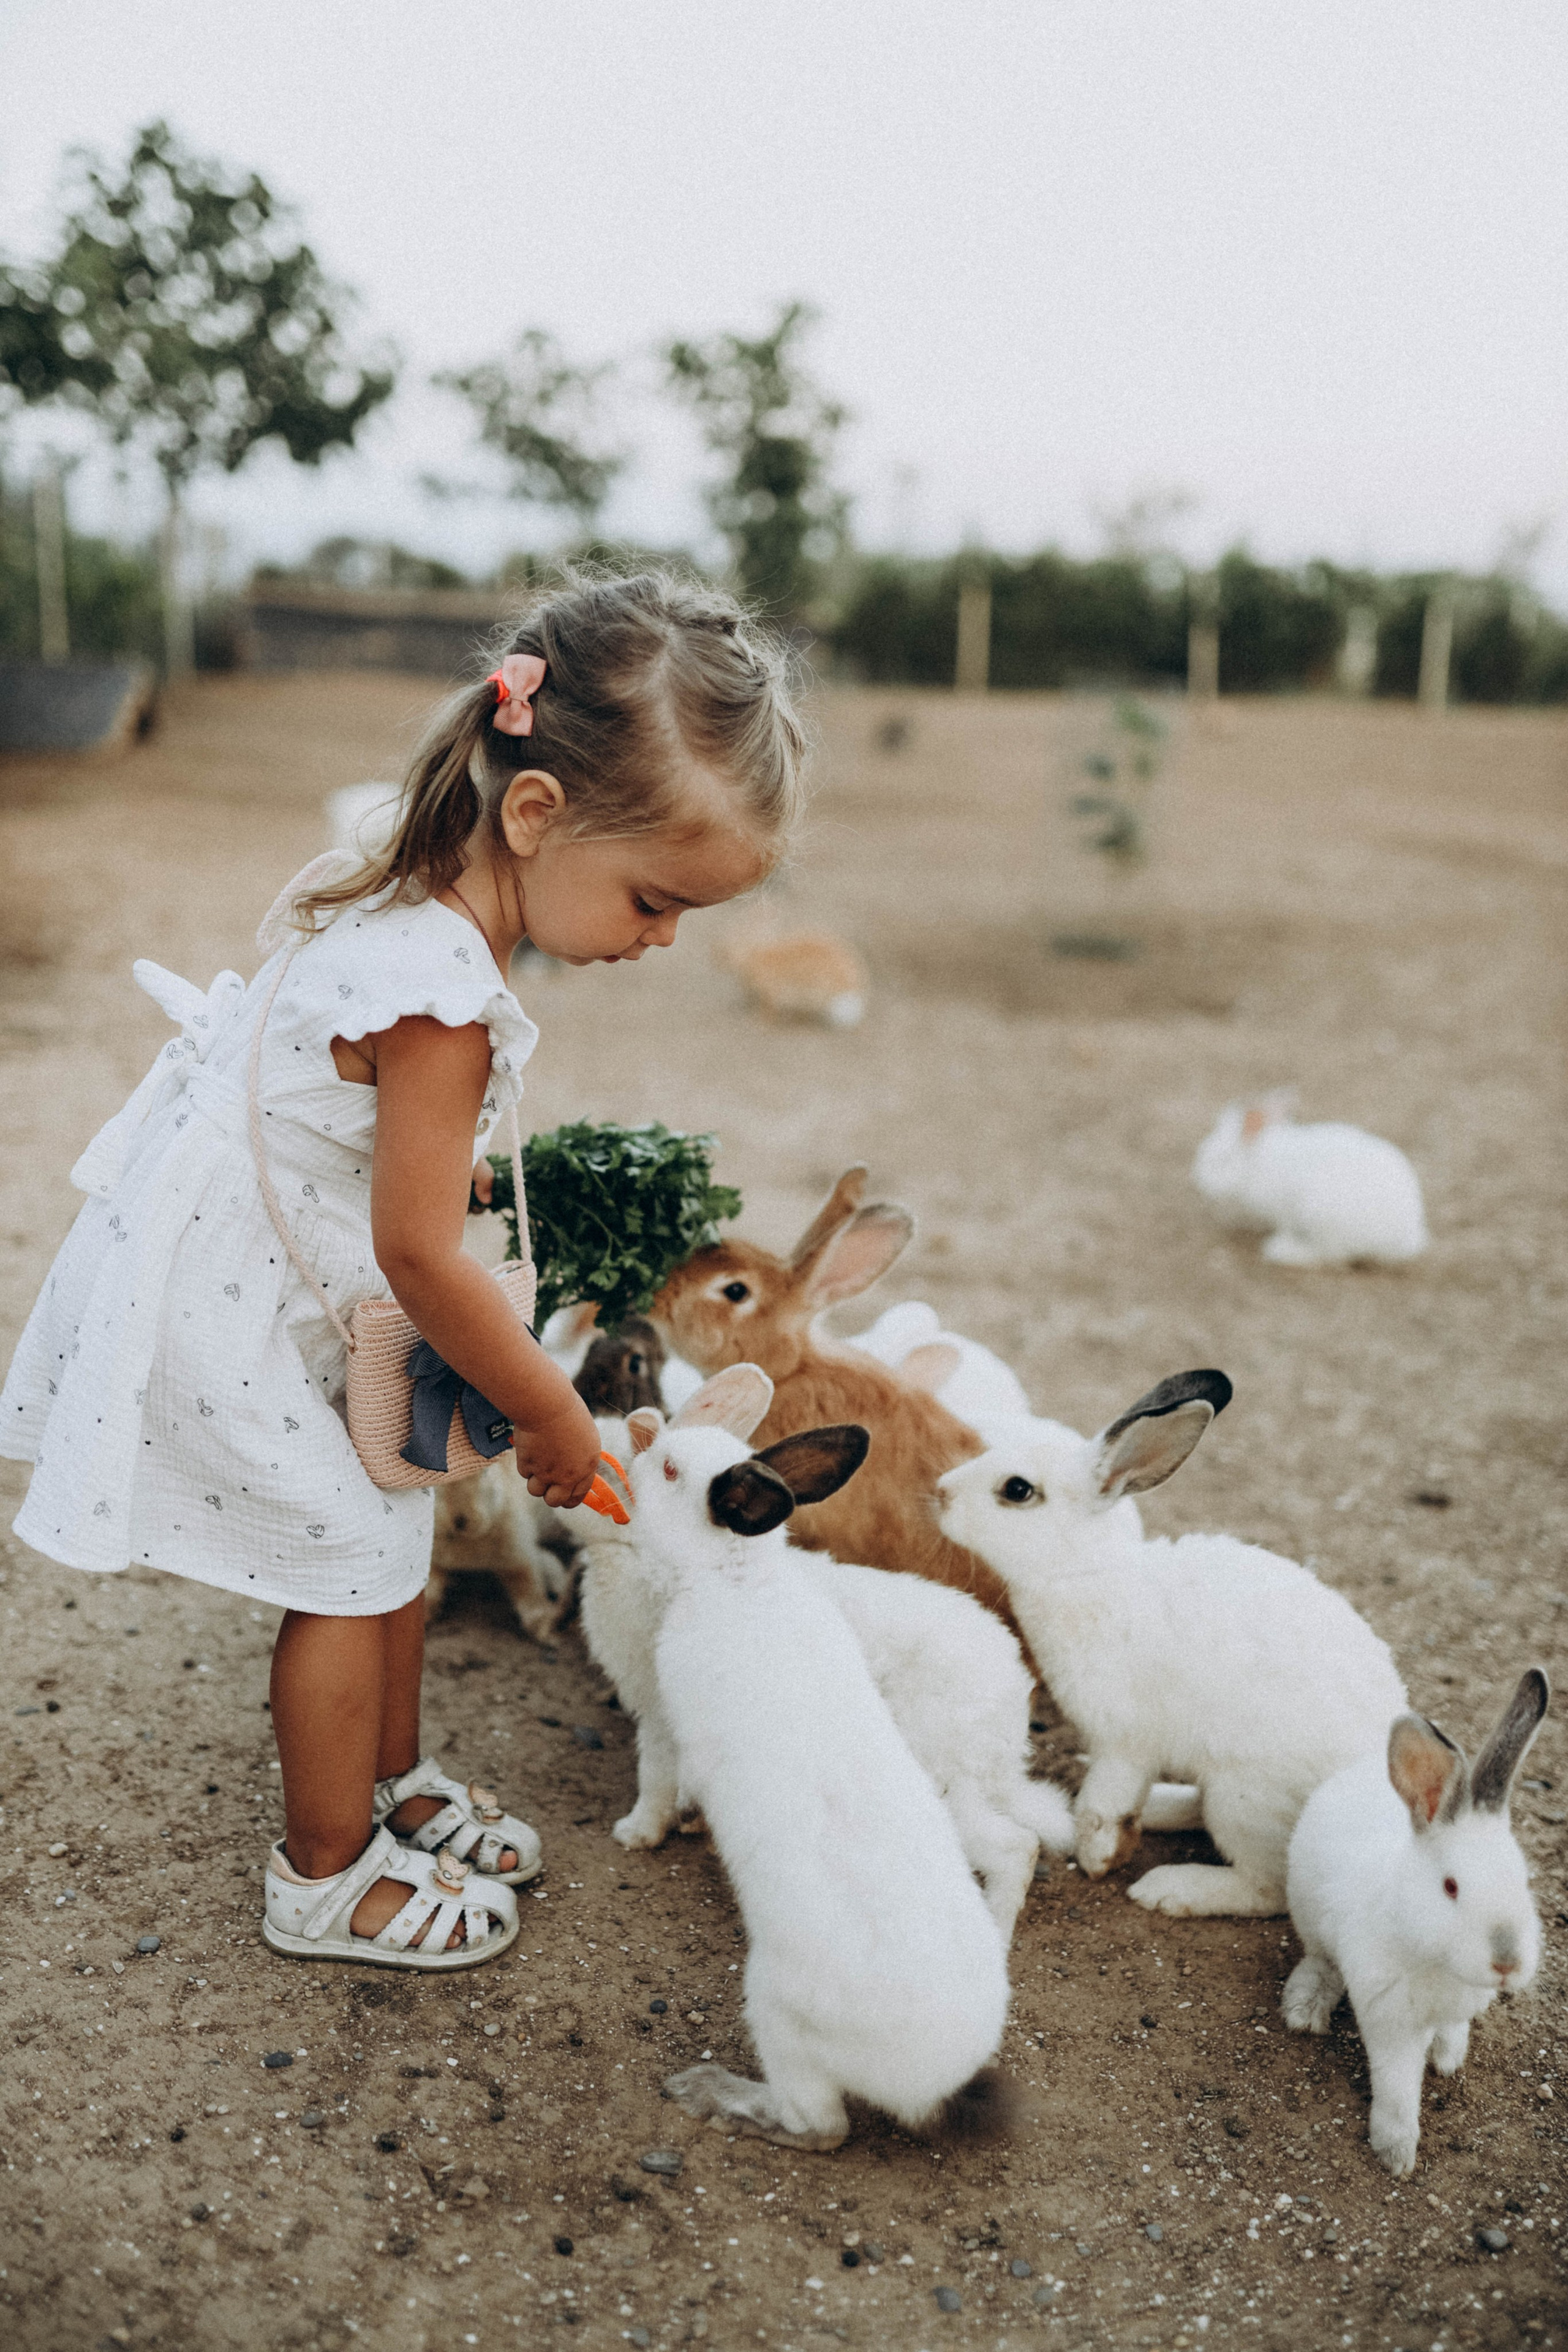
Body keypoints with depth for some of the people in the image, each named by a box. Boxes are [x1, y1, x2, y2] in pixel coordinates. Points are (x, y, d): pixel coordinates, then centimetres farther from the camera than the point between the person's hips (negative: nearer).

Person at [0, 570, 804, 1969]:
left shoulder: (408, 900, -3)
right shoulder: (439, 1000, -33)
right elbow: (418, 1255, -28)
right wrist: (553, 1413, -14)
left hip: (270, 1274, 9)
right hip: (212, 1311, -9)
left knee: (395, 1516, 18)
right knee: (349, 1560, 2)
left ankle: (392, 1779, 38)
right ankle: (329, 1877, 22)